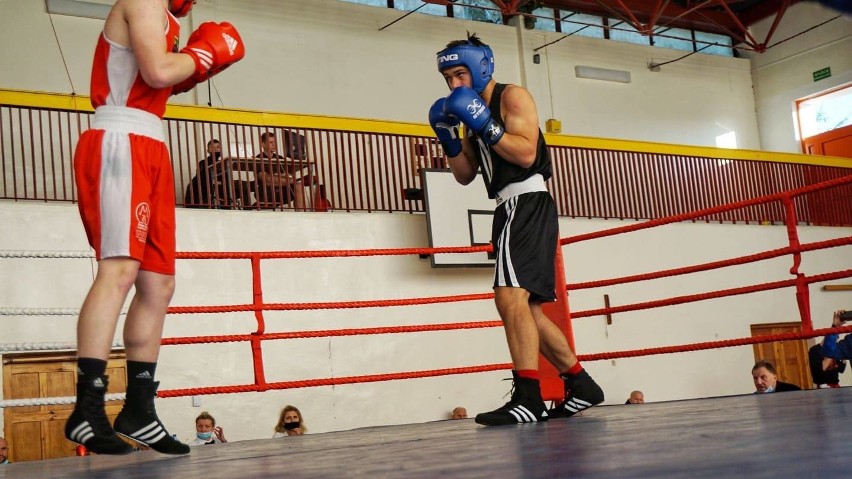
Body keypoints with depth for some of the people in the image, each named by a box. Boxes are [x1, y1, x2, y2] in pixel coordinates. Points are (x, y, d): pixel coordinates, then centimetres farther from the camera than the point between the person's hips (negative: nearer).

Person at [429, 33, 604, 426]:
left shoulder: (513, 96, -3)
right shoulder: (474, 112, 20)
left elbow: (526, 154, -16)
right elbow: (465, 175, 18)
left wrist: (484, 124, -20)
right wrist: (448, 137, 5)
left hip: (528, 204, -10)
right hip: (510, 211, 10)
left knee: (510, 297, -23)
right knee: (525, 310, 12)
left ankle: (528, 397, -25)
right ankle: (580, 385, 20)